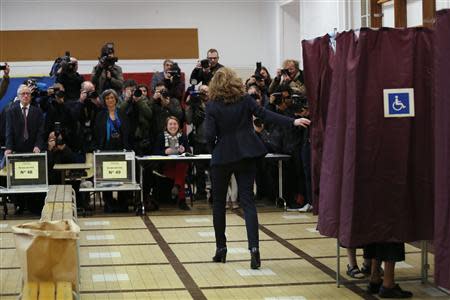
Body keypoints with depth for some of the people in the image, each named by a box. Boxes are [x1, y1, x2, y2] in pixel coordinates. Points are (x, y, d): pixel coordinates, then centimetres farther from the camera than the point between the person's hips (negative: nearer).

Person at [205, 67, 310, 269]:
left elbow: (210, 135, -12)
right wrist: (292, 122, -16)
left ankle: (221, 248, 19)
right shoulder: (245, 100, 0)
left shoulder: (212, 105, -6)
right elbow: (264, 114, -11)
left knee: (219, 202, 15)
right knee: (247, 201, 0)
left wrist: (214, 151, 7)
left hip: (222, 157, -2)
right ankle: (254, 248, -16)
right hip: (246, 155, 2)